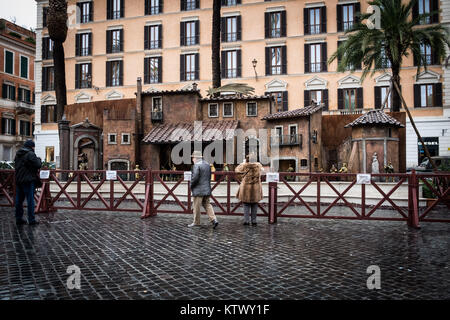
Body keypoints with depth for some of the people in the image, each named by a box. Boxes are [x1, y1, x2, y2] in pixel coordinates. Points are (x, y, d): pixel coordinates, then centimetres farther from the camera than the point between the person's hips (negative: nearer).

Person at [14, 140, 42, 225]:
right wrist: (39, 160, 4)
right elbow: (38, 165, -17)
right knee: (30, 200, -3)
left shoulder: (18, 154, 14)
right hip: (28, 180, -8)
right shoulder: (30, 154, -13)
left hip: (18, 180, 8)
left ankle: (19, 218, 17)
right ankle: (31, 219, 0)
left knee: (19, 199, 12)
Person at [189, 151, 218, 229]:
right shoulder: (207, 164, 11)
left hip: (198, 190, -8)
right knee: (207, 205, 13)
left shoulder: (196, 165, -15)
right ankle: (214, 219, 1)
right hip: (207, 189, 8)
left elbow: (195, 177, -20)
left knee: (197, 206, 4)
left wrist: (191, 186, -5)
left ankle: (196, 222, 14)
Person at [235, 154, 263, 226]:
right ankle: (254, 221, 13)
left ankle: (246, 221, 3)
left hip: (246, 188, -1)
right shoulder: (258, 165, -3)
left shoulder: (244, 165, -8)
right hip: (256, 188, 1)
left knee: (246, 205, 8)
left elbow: (237, 170, 11)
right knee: (254, 205, 11)